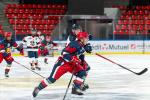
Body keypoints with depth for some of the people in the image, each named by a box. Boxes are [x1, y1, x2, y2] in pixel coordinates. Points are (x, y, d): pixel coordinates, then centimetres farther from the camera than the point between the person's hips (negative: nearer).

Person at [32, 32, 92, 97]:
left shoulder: (82, 47, 6)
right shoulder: (74, 44, -22)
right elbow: (64, 53, -28)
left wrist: (83, 64, 14)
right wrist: (73, 59, -30)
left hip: (72, 64, 9)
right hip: (63, 62, -9)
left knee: (82, 73, -6)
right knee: (53, 78, -12)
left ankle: (75, 89, 2)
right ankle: (38, 88, 1)